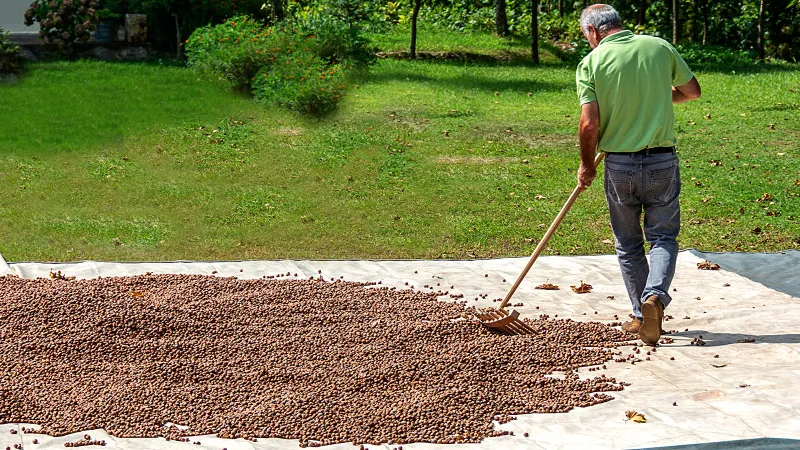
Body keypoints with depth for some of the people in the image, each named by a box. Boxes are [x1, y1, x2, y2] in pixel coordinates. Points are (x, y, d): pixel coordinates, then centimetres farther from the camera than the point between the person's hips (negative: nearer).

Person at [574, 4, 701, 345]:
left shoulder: (591, 63, -6)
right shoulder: (660, 47, 1)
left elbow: (589, 124, -13)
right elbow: (693, 91, 14)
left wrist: (587, 166, 3)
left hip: (619, 165, -1)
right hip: (662, 161, 1)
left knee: (628, 245, 14)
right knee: (663, 236, 10)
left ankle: (642, 316, 19)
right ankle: (654, 296, -14)